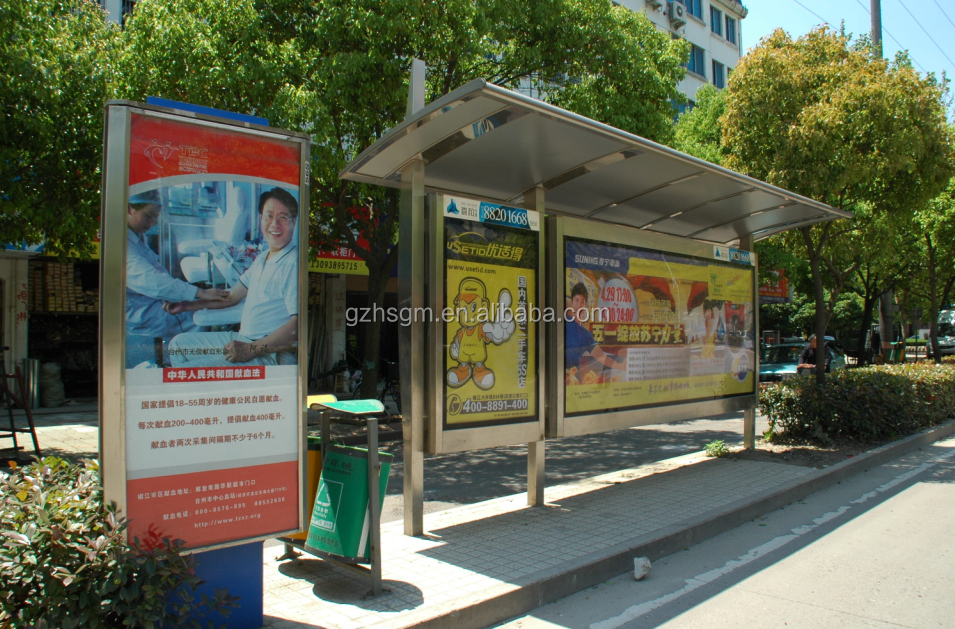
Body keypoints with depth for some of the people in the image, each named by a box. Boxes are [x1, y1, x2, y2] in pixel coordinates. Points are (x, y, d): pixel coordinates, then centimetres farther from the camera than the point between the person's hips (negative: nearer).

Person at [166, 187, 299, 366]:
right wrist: (186, 305, 27)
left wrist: (251, 350, -25)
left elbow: (298, 326, -25)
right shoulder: (262, 259, 17)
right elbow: (233, 296, 28)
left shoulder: (294, 263, -17)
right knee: (179, 344, 20)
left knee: (184, 373, -20)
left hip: (271, 354, -10)